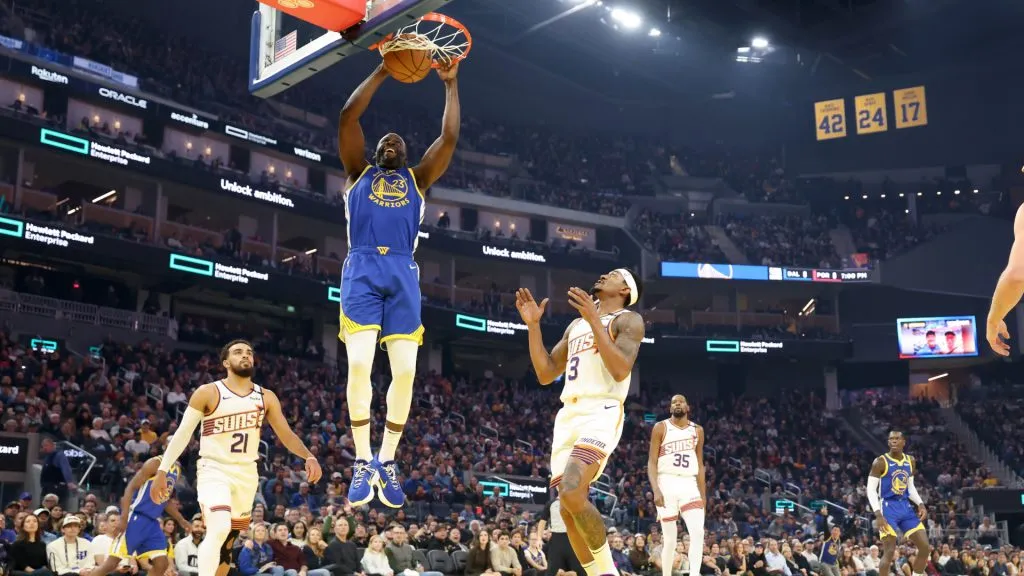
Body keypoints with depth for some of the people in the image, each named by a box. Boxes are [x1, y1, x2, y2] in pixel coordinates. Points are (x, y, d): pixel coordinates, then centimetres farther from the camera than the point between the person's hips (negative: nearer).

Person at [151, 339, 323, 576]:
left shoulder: (266, 397, 5)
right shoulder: (208, 393, -7)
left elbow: (287, 435, 6)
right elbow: (182, 434, -4)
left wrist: (309, 457, -12)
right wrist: (162, 471, -10)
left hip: (247, 474, 5)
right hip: (214, 471, -5)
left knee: (228, 542, 12)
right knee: (219, 529, -27)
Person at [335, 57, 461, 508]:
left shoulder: (417, 179, 25)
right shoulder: (359, 172, 21)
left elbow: (449, 137, 14)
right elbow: (348, 116, 10)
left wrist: (450, 85, 15)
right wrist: (382, 71, 9)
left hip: (402, 274, 2)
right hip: (363, 269, -2)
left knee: (405, 371, -7)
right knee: (359, 365, -16)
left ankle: (387, 461, 6)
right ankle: (363, 462, -6)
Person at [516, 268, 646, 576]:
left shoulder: (628, 320, 3)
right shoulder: (575, 325, 25)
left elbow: (621, 371, -14)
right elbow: (545, 374, 22)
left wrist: (594, 319, -16)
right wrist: (533, 325, 14)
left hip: (601, 414, -8)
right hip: (568, 416, 8)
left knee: (572, 494, -26)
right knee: (569, 509, 3)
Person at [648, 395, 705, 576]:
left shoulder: (697, 431, 12)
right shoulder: (661, 428, 1)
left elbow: (700, 465, 16)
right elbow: (652, 462, -4)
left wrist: (703, 495, 12)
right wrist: (656, 490, -17)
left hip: (689, 485, 3)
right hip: (667, 483, -3)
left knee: (698, 532, -16)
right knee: (670, 538, 0)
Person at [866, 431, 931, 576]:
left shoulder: (911, 461, 10)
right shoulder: (880, 462, -9)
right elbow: (871, 489, -11)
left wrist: (920, 504, 3)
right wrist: (878, 514, -22)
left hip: (906, 507, 6)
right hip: (888, 508, -6)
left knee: (925, 548, 2)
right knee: (889, 552, -13)